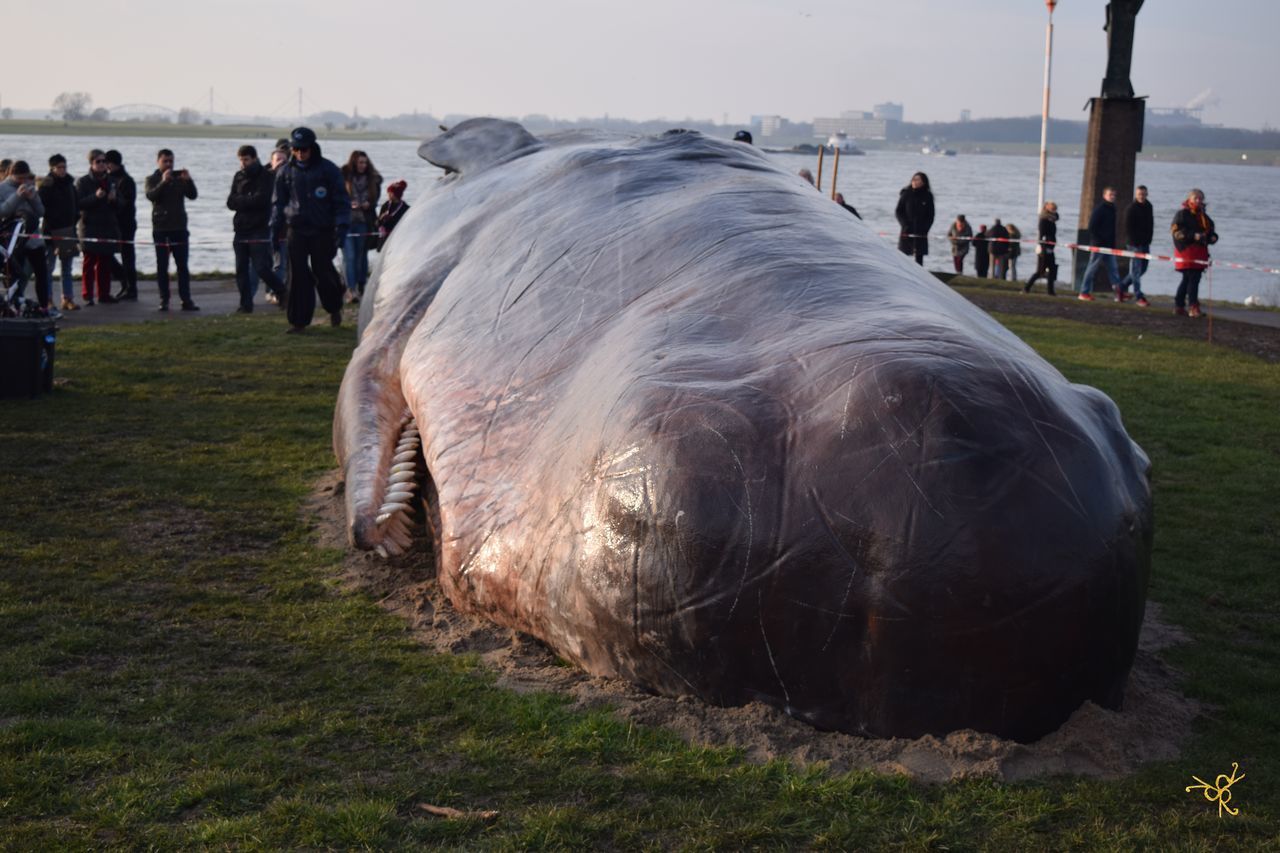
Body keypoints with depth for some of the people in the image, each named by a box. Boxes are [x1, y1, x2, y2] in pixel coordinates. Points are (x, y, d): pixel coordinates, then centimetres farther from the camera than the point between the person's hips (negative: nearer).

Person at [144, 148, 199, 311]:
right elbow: (151, 195, -16)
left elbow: (192, 195, -3)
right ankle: (164, 300, 4)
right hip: (160, 228, -1)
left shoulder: (180, 178, 10)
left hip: (179, 227, 1)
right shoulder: (152, 179, 4)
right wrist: (163, 182, -29)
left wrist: (188, 180, -20)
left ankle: (186, 300, -2)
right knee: (162, 266, 1)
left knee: (182, 265, -1)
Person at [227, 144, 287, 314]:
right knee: (241, 269, 3)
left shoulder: (265, 176, -3)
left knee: (261, 268, -10)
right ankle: (246, 304, 9)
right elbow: (231, 202, 6)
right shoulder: (238, 176, 13)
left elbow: (261, 200, -15)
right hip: (241, 230, 5)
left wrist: (240, 200, -5)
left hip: (259, 230, -5)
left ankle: (282, 292, 13)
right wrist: (249, 200, -10)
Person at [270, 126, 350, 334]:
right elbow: (278, 202, 15)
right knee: (298, 275, -1)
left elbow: (342, 200, -1)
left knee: (323, 270, 2)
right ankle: (299, 321, 4)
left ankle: (334, 308, 30)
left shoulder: (328, 169, -3)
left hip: (322, 230, -2)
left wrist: (341, 225, -10)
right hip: (296, 229, 2)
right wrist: (275, 227, 7)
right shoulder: (285, 172, 7)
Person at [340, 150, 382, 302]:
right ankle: (351, 290, -13)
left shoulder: (372, 179, 6)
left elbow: (376, 198, 15)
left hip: (363, 222, 4)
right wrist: (349, 204, -17)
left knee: (361, 254, 11)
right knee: (349, 256, -10)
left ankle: (361, 287, 22)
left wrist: (368, 204, -5)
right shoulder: (342, 177, -5)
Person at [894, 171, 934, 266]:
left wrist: (925, 228, -7)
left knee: (919, 257, 1)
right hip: (907, 232, 0)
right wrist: (905, 224, -9)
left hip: (921, 233, 0)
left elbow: (931, 215, 6)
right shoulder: (906, 194, 1)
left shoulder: (927, 196, 3)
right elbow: (898, 212, 4)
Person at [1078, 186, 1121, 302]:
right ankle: (1084, 292, 4)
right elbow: (1092, 227, -14)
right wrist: (1096, 242, -17)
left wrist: (1113, 243, 14)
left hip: (1109, 245, 8)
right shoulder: (1099, 210, -10)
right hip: (1098, 245, -8)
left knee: (1114, 268, 4)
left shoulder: (1112, 209, 14)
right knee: (1092, 268, -2)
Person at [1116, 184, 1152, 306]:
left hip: (1145, 243, 7)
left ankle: (1122, 286, 26)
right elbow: (1128, 227, -11)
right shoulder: (1131, 209, -8)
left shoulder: (1148, 207, 13)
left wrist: (1149, 239, 9)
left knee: (1142, 268, 11)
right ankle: (1138, 296, -5)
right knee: (1136, 269, -7)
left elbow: (1150, 225, 18)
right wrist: (1133, 242, -16)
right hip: (1134, 244, -7)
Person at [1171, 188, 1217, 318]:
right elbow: (1176, 231, -15)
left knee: (1187, 280, 13)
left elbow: (1211, 231, 25)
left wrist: (1213, 237, 1)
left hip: (1200, 252, 8)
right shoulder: (1182, 214, -5)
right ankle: (1192, 307, -14)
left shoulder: (1204, 216, 19)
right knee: (1193, 279, -13)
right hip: (1186, 250, -8)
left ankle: (1178, 306, 21)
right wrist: (1194, 236, -24)